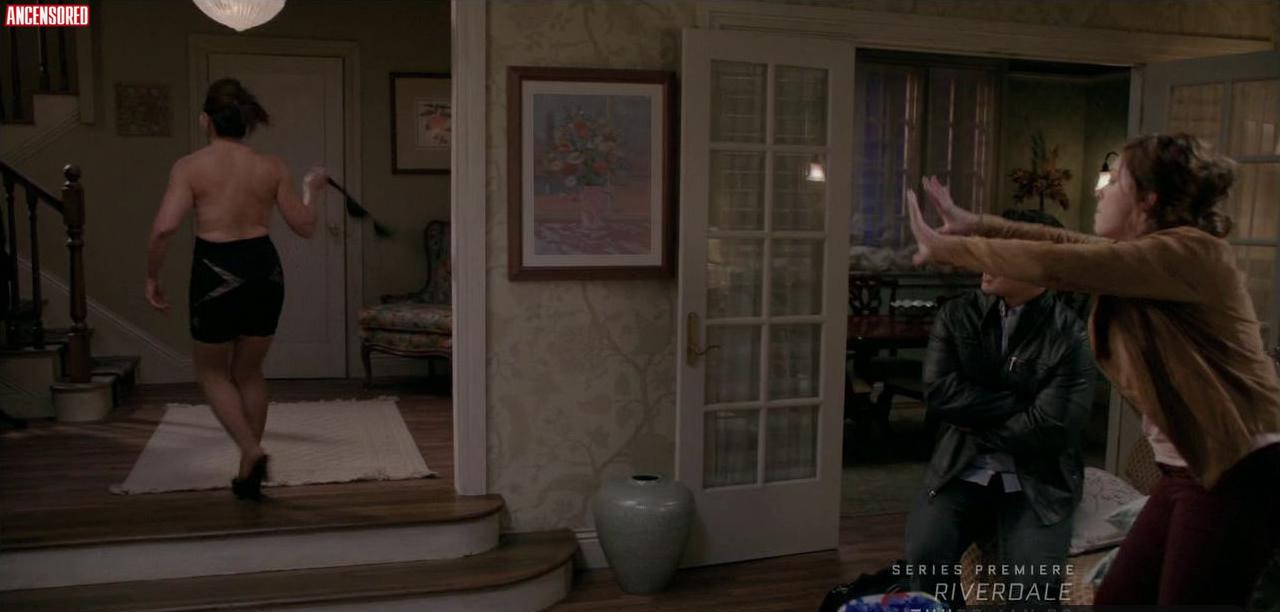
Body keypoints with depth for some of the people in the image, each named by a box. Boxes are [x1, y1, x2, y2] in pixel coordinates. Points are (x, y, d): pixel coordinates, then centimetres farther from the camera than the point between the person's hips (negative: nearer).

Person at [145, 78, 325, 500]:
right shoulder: (272, 168, 1)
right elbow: (305, 227, 6)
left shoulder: (189, 167, -7)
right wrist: (313, 192, 24)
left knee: (212, 371, 18)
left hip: (216, 274, -3)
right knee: (249, 372, 19)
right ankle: (249, 470, 24)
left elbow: (165, 228, -16)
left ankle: (251, 452, -1)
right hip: (265, 270, 3)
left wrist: (151, 276, -2)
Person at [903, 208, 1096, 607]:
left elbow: (1050, 427, -16)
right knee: (924, 556, -22)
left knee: (1033, 587, -23)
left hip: (1037, 483, -2)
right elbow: (938, 393, -9)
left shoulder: (1071, 336, -9)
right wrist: (1016, 403, -14)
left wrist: (975, 420, -7)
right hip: (962, 471, 2)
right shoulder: (957, 314, 2)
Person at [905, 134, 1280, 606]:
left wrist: (946, 247, -17)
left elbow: (1056, 266, -25)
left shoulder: (1189, 252, -19)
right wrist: (974, 225, 11)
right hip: (1189, 469, 9)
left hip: (1236, 473, -9)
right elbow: (1067, 243, 18)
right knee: (1117, 598, 15)